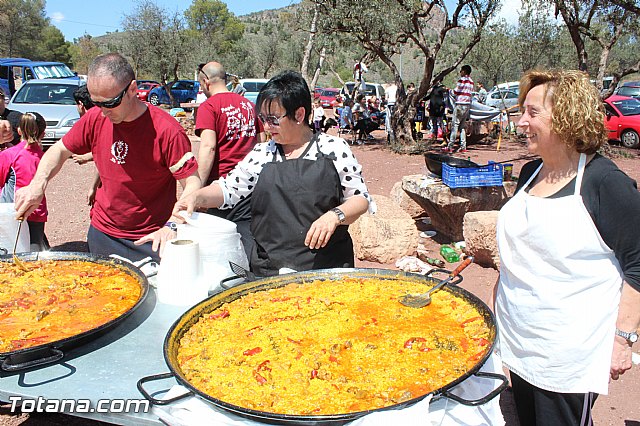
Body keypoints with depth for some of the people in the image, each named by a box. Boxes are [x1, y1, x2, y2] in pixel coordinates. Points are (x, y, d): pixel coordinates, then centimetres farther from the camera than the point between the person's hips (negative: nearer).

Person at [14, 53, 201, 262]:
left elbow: (193, 183, -21)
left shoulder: (166, 130, -21)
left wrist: (172, 227, -36)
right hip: (101, 234, 5)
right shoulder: (95, 118, -5)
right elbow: (59, 150, 10)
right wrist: (38, 183, -9)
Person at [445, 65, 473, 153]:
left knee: (455, 125, -7)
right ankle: (463, 147, 6)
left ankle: (450, 147, -8)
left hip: (460, 104, -8)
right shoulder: (471, 81, 14)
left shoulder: (462, 79, -9)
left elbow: (456, 92, -9)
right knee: (462, 126, 11)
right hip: (468, 104, 8)